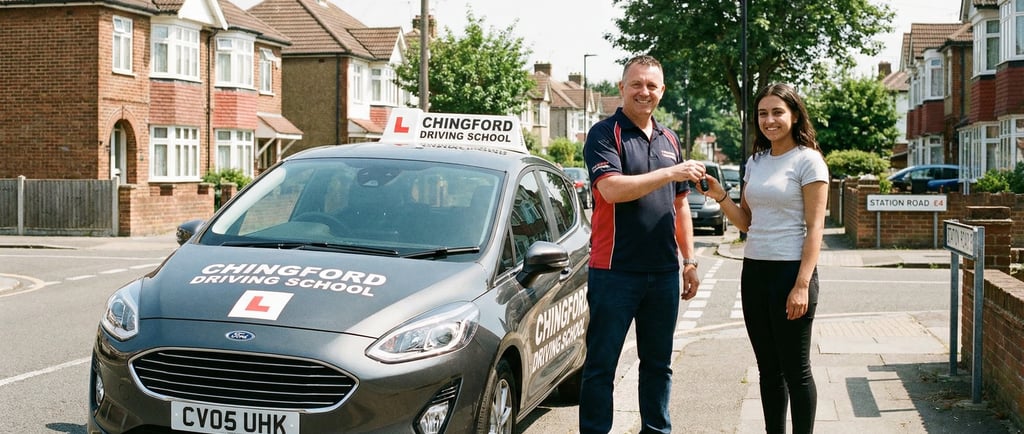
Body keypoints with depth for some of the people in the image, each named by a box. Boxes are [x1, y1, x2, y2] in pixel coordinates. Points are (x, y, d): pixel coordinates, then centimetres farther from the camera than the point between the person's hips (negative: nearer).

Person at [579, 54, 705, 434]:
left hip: (664, 273, 6)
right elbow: (612, 189, -20)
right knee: (601, 364, 1)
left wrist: (690, 261, 15)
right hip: (615, 271, -6)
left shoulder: (669, 140, 15)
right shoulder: (604, 134, -4)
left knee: (658, 363, 13)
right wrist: (670, 173, -21)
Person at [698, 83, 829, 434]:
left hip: (790, 271, -7)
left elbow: (815, 228, -11)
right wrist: (720, 197, -2)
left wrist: (802, 285, -19)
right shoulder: (755, 162, 13)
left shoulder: (808, 160, -7)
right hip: (754, 271, 7)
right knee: (768, 368, 12)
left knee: (795, 369, 0)